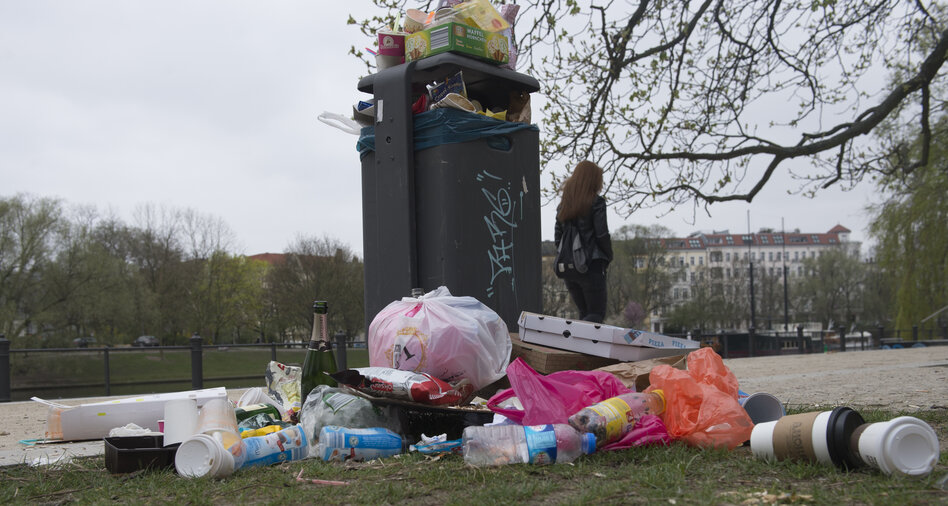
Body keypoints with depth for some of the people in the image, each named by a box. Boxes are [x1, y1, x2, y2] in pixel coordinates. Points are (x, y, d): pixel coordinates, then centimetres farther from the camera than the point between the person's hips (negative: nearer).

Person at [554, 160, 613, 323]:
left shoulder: (563, 204, 11)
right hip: (591, 266, -6)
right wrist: (608, 257, 5)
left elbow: (557, 238, 11)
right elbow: (602, 234, -10)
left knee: (585, 314, 16)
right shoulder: (596, 202, -6)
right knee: (597, 314, -2)